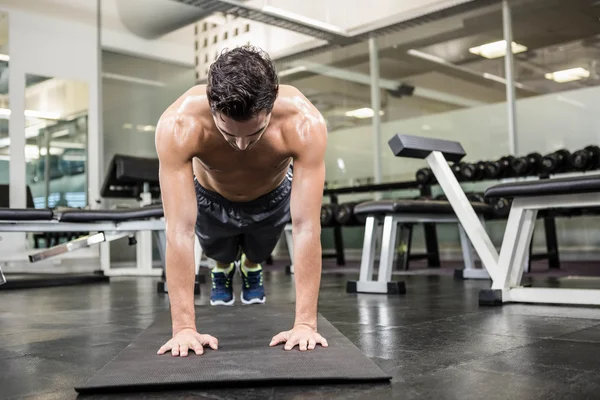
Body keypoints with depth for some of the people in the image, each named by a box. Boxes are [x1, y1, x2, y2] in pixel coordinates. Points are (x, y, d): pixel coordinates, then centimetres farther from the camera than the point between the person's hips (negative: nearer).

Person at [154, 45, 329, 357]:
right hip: (211, 198, 0)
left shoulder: (304, 123, -42)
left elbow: (306, 227, -40)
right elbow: (180, 230, -41)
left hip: (273, 196, 0)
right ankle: (223, 269, 37)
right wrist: (184, 327, -41)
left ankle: (251, 268, 39)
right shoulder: (178, 125, -42)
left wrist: (305, 323, -40)